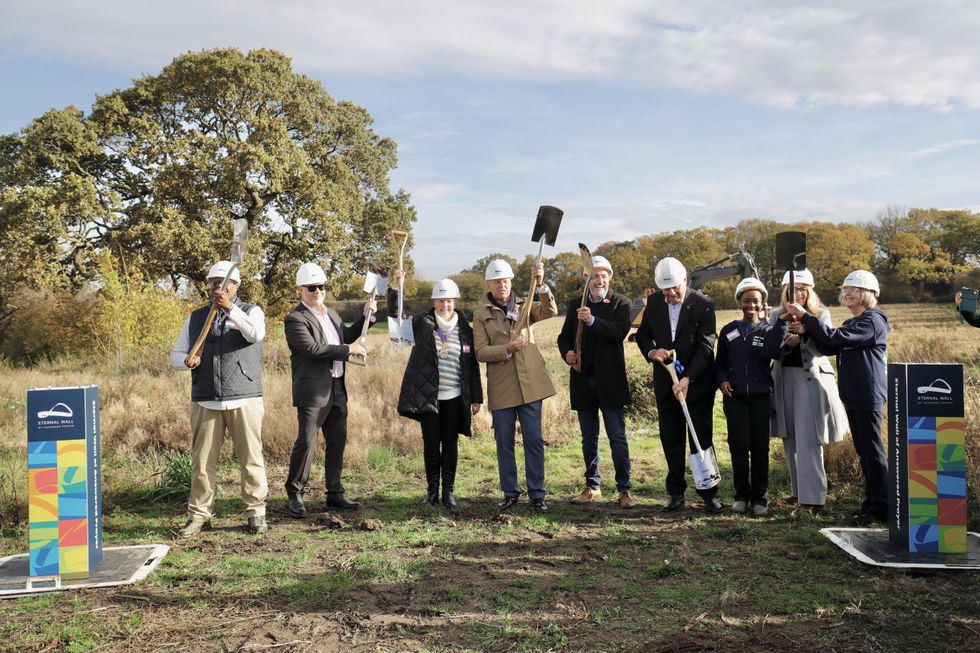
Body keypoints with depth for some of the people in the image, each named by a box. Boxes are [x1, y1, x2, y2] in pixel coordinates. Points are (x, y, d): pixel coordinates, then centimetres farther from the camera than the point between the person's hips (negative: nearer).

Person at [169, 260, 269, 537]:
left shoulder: (251, 312, 7)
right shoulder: (196, 318, 16)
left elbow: (256, 334, -17)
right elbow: (175, 356, 15)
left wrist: (230, 309, -24)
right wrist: (187, 360, -7)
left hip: (244, 400, -2)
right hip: (205, 402, 3)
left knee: (251, 459, 0)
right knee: (201, 462, 5)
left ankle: (256, 513, 10)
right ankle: (199, 515, 15)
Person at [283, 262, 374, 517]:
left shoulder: (331, 313, 16)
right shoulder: (295, 319, -10)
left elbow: (346, 336, 27)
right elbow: (312, 349, -20)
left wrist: (366, 316, 14)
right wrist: (348, 350, -16)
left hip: (337, 389, 8)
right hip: (312, 391, -8)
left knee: (337, 441, 12)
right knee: (306, 442, -6)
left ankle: (335, 493, 22)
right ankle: (294, 495, 7)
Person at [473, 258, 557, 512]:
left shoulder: (525, 307, 10)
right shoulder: (481, 315, 4)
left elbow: (550, 311, -9)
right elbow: (481, 352, -5)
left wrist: (540, 285, -23)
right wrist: (508, 349, -19)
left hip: (530, 383, 1)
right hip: (500, 388, -1)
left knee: (534, 440, 2)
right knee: (504, 443, 7)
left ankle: (537, 494, 11)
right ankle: (510, 493, 20)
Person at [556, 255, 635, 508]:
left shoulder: (620, 303, 0)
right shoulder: (575, 305, 11)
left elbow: (620, 332, -16)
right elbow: (564, 336, 13)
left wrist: (592, 320, -26)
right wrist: (566, 352, -8)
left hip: (610, 380, -4)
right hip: (583, 380, 4)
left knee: (617, 437, -2)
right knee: (589, 438, 13)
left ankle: (624, 489, 5)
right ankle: (592, 486, 24)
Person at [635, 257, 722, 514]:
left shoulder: (703, 305, -12)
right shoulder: (653, 302, 2)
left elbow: (705, 347, -16)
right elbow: (642, 335, 10)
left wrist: (687, 379, -25)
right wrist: (651, 352, -12)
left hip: (697, 382, -4)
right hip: (665, 382, 4)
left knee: (701, 439, 0)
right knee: (671, 440, 9)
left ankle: (709, 493, 12)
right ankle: (676, 492, 19)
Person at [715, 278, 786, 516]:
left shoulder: (768, 331, 6)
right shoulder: (728, 331, 9)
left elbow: (772, 351, -18)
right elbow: (720, 362, 14)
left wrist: (781, 323, -25)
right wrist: (722, 380, -5)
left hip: (760, 396, 0)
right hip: (734, 397, 1)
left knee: (760, 447, 2)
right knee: (738, 446, -2)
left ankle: (759, 498, 12)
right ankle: (741, 495, 11)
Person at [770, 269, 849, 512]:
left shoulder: (821, 314, 2)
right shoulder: (777, 316, 10)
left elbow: (822, 349, -9)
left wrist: (806, 331, -27)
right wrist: (786, 343, -17)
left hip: (811, 380, -4)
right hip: (784, 380, 4)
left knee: (808, 440, -10)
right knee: (790, 440, 10)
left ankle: (812, 497, -9)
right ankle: (799, 490, 23)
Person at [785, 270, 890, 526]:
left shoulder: (872, 321, -12)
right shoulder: (852, 323, 19)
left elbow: (833, 338, -22)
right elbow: (829, 348, 10)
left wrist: (805, 316, -17)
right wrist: (807, 326, -2)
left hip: (868, 395, -10)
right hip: (852, 395, 10)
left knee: (872, 450, -5)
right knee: (863, 450, 14)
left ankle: (880, 507, 0)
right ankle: (872, 501, 23)